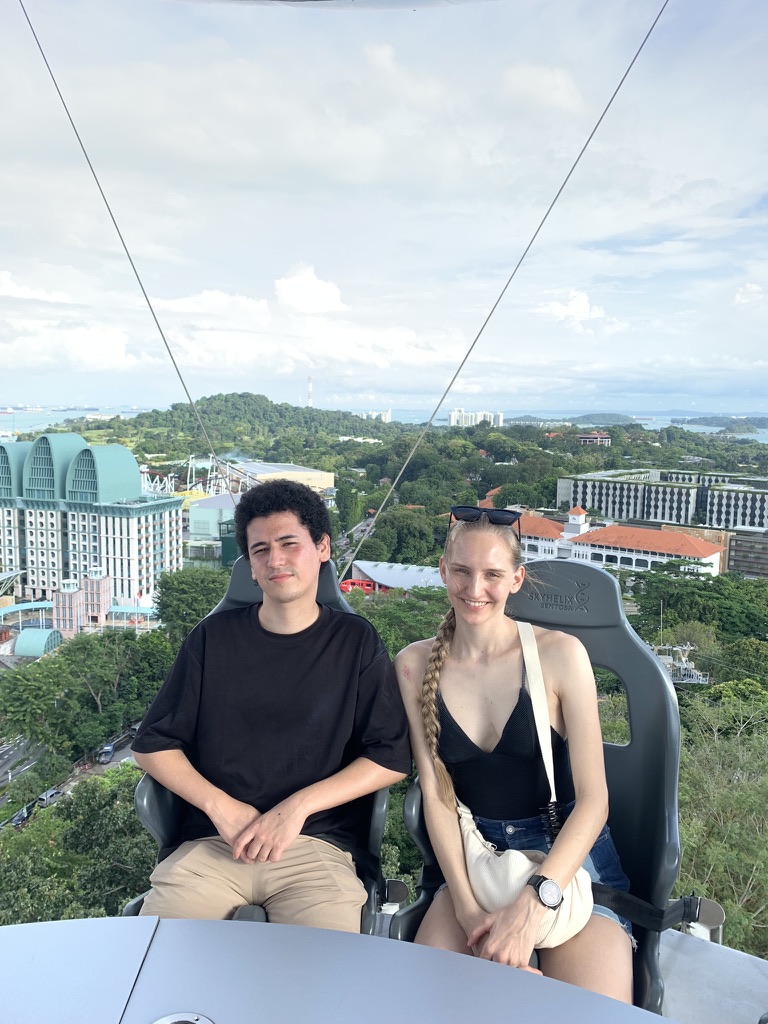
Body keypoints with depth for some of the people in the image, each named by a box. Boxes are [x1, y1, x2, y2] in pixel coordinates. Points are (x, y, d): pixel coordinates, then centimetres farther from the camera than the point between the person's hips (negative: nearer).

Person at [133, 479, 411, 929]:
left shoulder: (355, 642, 4)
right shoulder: (214, 638, 7)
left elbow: (392, 757, 0)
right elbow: (152, 744, 8)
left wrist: (297, 807, -10)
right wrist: (222, 807, -6)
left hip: (319, 844, -1)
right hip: (210, 842, 2)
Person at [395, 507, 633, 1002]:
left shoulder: (560, 654, -13)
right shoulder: (415, 665, -4)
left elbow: (594, 799, -13)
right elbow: (435, 793, -4)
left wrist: (531, 906, -23)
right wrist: (464, 904, -15)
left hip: (567, 851, -1)